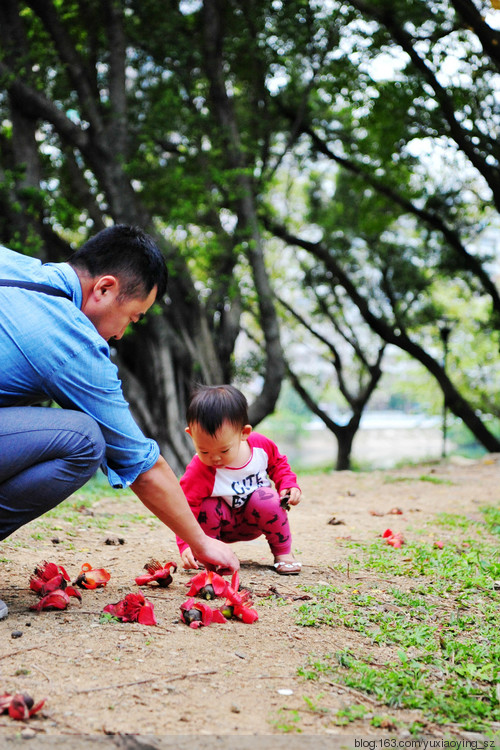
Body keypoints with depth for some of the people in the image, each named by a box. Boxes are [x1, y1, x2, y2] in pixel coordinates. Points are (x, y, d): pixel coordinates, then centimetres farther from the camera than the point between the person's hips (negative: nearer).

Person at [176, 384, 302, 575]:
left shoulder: (261, 445, -20)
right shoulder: (198, 473, -32)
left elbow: (278, 463, 4)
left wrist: (288, 484, -13)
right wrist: (186, 545, -44)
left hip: (255, 522, 2)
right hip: (224, 525, -1)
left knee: (267, 500, -29)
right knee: (208, 507, -31)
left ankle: (283, 553, -9)